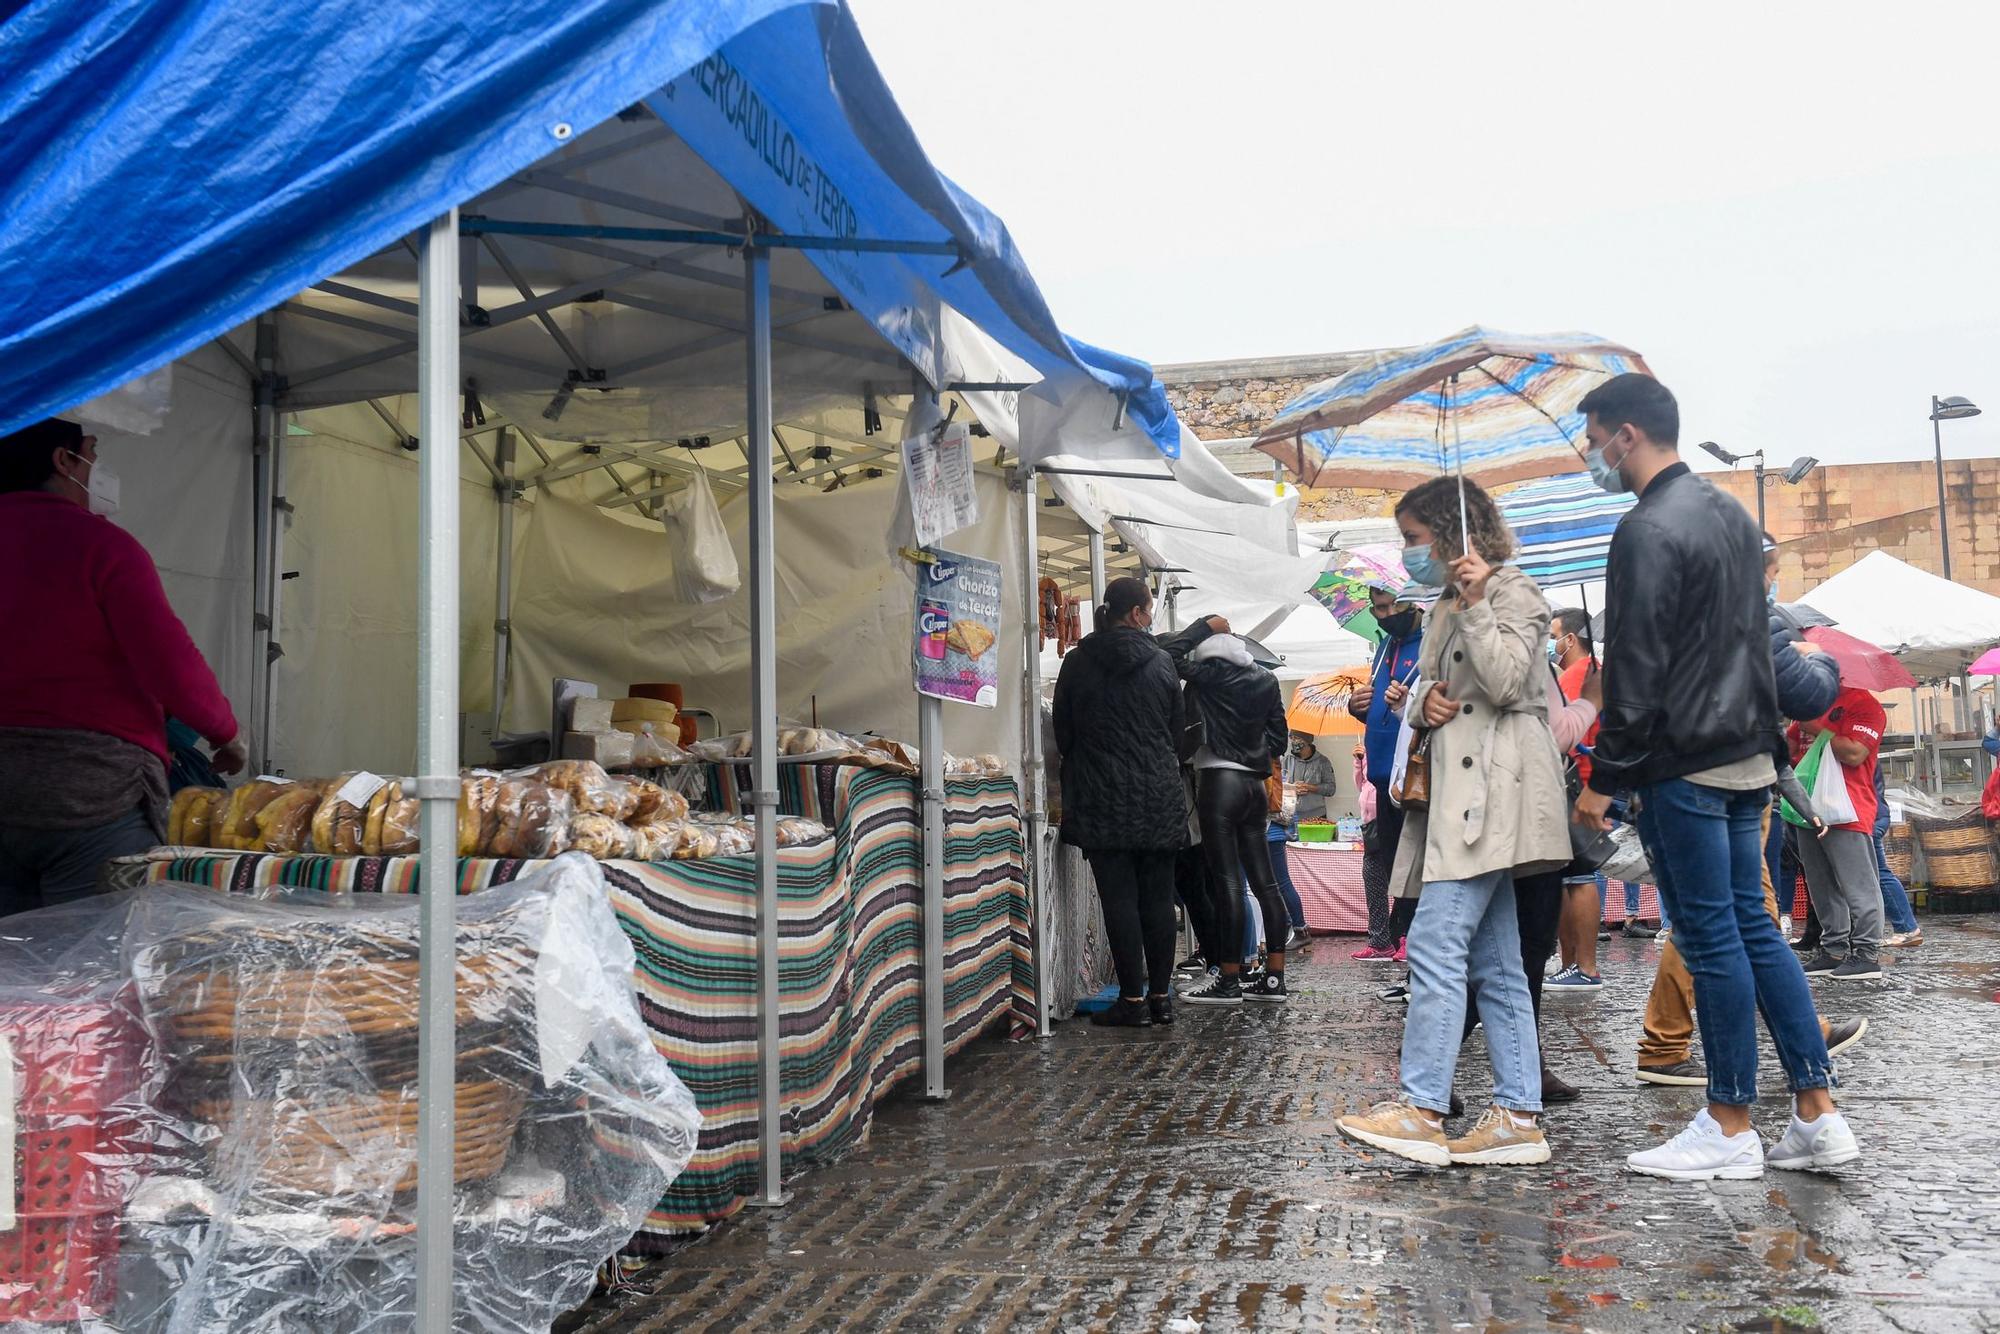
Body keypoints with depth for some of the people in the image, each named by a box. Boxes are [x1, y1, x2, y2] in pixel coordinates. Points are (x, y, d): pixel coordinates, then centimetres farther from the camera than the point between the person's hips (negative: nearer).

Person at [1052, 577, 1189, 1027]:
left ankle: (1132, 999, 0)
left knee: (1119, 898, 0)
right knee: (1158, 898, 8)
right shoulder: (1161, 662, 1)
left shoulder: (1078, 661, -1)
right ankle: (1161, 995, 13)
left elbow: (1063, 733, 5)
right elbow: (1177, 732, 9)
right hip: (1159, 798, 2)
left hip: (1102, 799, -1)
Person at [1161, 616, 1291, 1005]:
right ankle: (1274, 977, 11)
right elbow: (1278, 739, 13)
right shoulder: (1266, 680, 11)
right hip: (1255, 784, 7)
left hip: (1218, 781, -7)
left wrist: (1205, 625, 1)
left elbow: (1170, 653, -8)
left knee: (1227, 881, -6)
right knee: (1264, 881, 7)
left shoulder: (1210, 673, -7)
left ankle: (1229, 980, -4)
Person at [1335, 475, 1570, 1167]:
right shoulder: (1448, 607, 24)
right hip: (1460, 794, 10)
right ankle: (1518, 1117, 10)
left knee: (1435, 946, -14)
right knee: (1494, 963, 7)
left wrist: (1476, 604, -15)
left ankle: (1421, 1110, -12)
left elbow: (1506, 681, -15)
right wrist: (1423, 700, 1)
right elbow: (1424, 689, 24)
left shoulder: (1511, 590, -2)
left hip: (1491, 791, -10)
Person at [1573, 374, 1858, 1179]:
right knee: (1752, 925, 13)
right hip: (1746, 755, 9)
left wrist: (1603, 779, -13)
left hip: (1683, 765, -9)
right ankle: (1818, 1119, 16)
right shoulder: (1731, 514, 16)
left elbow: (1635, 672, -18)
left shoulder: (1647, 530, -14)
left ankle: (1731, 1130, 9)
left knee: (1710, 938, -2)